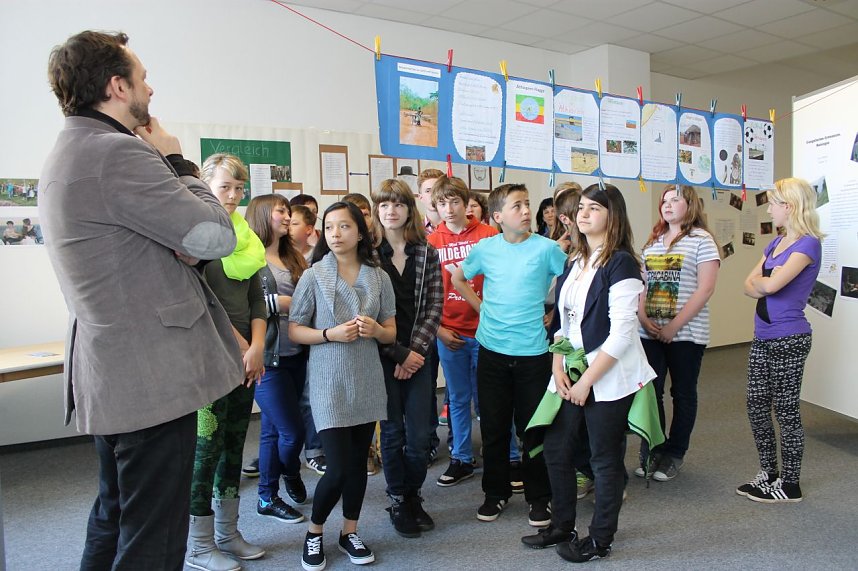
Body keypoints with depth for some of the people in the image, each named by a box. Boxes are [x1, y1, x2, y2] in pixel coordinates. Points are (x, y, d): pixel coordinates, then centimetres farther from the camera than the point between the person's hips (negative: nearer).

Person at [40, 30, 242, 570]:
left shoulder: (67, 154, 14)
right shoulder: (118, 152, -18)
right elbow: (215, 236, -18)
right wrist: (176, 162, -3)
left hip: (109, 377, 10)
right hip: (154, 378, -10)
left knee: (115, 520, 24)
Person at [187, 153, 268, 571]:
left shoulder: (244, 235, 13)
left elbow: (256, 297, 10)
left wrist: (257, 346, -3)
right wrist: (239, 345, -11)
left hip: (245, 355, 7)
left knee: (234, 442, 12)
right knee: (207, 444, -1)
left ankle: (227, 533, 26)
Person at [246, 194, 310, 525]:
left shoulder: (294, 258, 12)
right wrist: (276, 302, -16)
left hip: (296, 355, 6)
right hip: (268, 357, -6)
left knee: (273, 429, 16)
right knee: (292, 430, -2)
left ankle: (268, 497, 30)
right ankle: (291, 475, 27)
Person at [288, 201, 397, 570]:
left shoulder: (379, 277, 3)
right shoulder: (313, 275, -4)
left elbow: (391, 334, 7)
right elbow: (294, 331, -3)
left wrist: (375, 329, -15)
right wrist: (330, 334, -19)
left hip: (367, 381, 3)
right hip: (329, 382, -3)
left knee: (358, 462, 12)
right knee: (339, 468, -5)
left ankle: (349, 532, 33)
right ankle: (314, 532, 22)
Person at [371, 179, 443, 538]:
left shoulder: (426, 253, 5)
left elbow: (434, 306, 1)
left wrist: (416, 350, -10)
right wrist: (399, 354, -10)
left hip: (416, 356, 2)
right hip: (382, 357, -2)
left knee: (419, 435, 5)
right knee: (392, 432, 8)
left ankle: (413, 497, 29)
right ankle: (398, 503, 27)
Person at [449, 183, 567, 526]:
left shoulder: (546, 248, -5)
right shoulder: (485, 249, 1)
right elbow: (458, 279, 16)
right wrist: (483, 308, 8)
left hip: (533, 352, -2)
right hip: (492, 350, 2)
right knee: (494, 427, 11)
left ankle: (539, 498, 23)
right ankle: (496, 493, 28)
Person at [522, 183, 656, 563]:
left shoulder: (620, 264, -13)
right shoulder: (574, 261, 9)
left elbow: (621, 333, -18)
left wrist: (587, 381, -16)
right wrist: (558, 368, -1)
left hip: (609, 378, -7)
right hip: (572, 375, 7)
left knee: (605, 459, 7)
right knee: (556, 450, 12)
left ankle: (600, 539, 25)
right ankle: (562, 527, 32)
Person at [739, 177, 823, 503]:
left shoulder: (808, 244, -13)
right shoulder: (775, 244, 13)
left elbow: (771, 284, -24)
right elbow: (750, 286, 8)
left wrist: (760, 281, -3)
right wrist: (764, 285, -13)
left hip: (789, 340, -8)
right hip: (763, 338, 8)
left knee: (786, 410, 2)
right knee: (756, 406, 12)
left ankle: (790, 485, 16)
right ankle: (769, 474, 27)